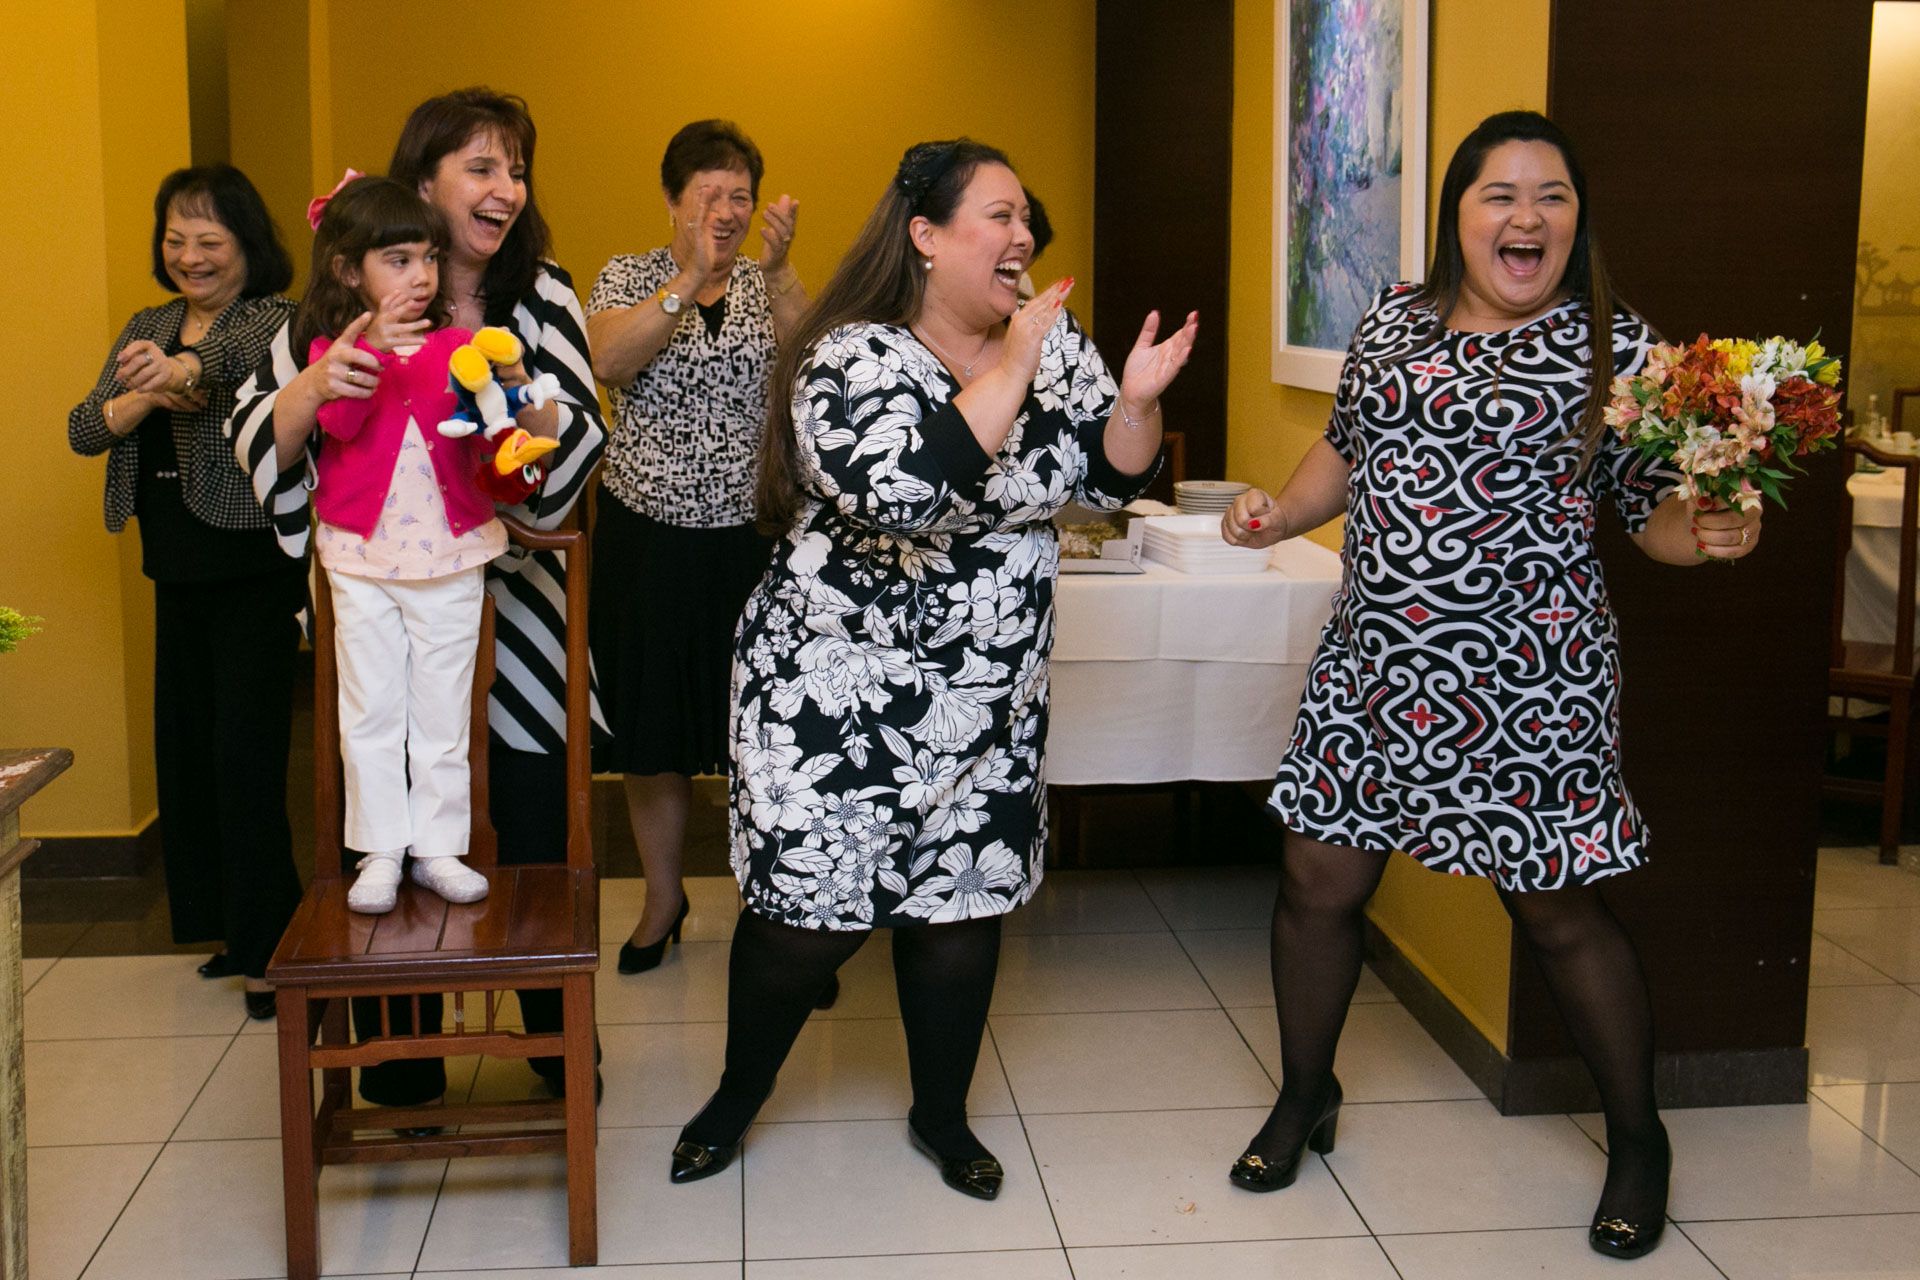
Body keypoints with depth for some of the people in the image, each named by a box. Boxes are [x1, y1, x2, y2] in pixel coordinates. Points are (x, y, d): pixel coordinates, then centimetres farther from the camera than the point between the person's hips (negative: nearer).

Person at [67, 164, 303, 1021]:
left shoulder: (273, 317, -8)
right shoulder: (149, 330, 12)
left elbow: (243, 354, -32)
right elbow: (82, 431, 4)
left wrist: (182, 368, -53)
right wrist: (146, 396, -15)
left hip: (253, 570, -7)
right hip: (178, 572, 7)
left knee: (246, 754, -9)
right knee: (184, 747, 12)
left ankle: (269, 947, 0)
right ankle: (231, 924, 26)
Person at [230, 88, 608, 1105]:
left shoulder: (541, 298, 2)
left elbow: (579, 445, -4)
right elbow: (255, 439, -7)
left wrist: (521, 391, -24)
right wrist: (315, 386, -28)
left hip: (512, 598, 1)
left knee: (537, 832, 7)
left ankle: (560, 1048, 28)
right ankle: (402, 1073, 25)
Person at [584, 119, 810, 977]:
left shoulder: (771, 285, 4)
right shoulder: (628, 277, 2)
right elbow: (607, 361, -18)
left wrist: (776, 270, -29)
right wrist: (693, 275, -27)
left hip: (754, 542, 0)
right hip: (645, 541, 1)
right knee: (652, 724, 10)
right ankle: (663, 899, 29)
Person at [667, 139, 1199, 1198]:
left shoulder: (1053, 343, 3)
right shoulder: (851, 358, -16)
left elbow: (1112, 479, 6)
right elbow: (904, 493, -33)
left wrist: (1138, 398, -13)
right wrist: (1011, 369, -28)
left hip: (989, 700, 5)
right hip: (838, 692, -5)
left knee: (964, 909, 10)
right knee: (808, 915, 2)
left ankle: (941, 1115, 32)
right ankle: (738, 1098, 28)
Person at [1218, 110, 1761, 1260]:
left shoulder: (1613, 346, -3)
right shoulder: (1394, 320, 9)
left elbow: (1657, 510, -2)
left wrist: (1711, 531, -23)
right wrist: (1280, 514, 7)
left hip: (1526, 674, -4)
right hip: (1373, 660, 4)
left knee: (1560, 908, 4)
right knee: (1319, 883, 9)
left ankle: (1639, 1142, 27)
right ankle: (1306, 1098, 34)